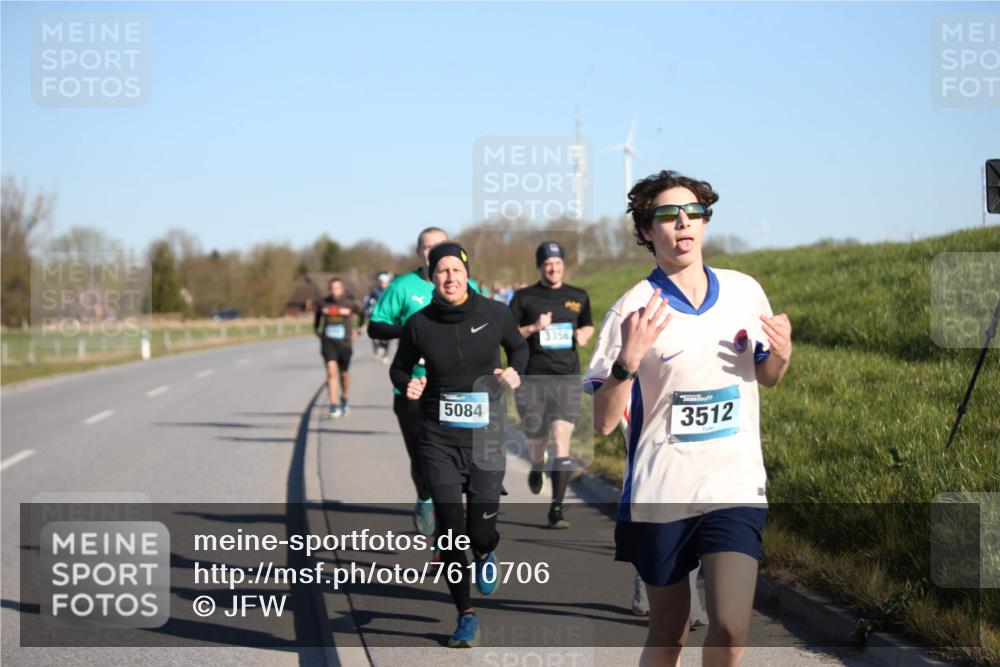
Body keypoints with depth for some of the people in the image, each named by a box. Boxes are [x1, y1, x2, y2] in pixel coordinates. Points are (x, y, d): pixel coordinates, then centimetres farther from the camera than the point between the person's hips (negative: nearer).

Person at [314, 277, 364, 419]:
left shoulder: (350, 303, -5)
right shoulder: (323, 303, -1)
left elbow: (361, 313, 14)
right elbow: (317, 316, 21)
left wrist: (358, 330, 12)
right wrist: (317, 331, 19)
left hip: (344, 342, 0)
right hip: (328, 342, 0)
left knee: (344, 374, 12)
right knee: (331, 371, -17)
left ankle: (344, 401, 38)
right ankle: (334, 405, -19)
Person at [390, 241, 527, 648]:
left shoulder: (494, 314, -2)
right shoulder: (419, 324, -3)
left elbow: (518, 347, 17)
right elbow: (399, 367, 12)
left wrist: (515, 371, -3)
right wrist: (407, 385, -9)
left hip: (487, 436, 0)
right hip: (439, 441, 0)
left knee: (481, 531, -3)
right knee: (449, 530, -4)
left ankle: (486, 554, 37)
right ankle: (466, 615, 12)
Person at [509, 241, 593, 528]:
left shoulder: (578, 297, 11)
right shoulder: (524, 297, 3)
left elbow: (588, 326, 26)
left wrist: (584, 335, 4)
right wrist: (532, 329, -14)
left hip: (567, 378, 0)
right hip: (533, 378, 0)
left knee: (561, 440, -12)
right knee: (536, 439, 8)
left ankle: (556, 509, -12)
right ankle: (536, 468, 47)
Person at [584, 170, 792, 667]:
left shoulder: (745, 291, 3)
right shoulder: (634, 310, -7)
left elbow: (765, 377, 20)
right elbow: (603, 422, -8)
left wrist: (781, 356, -4)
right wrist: (629, 360, -25)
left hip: (735, 490, 2)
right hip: (659, 495, -2)